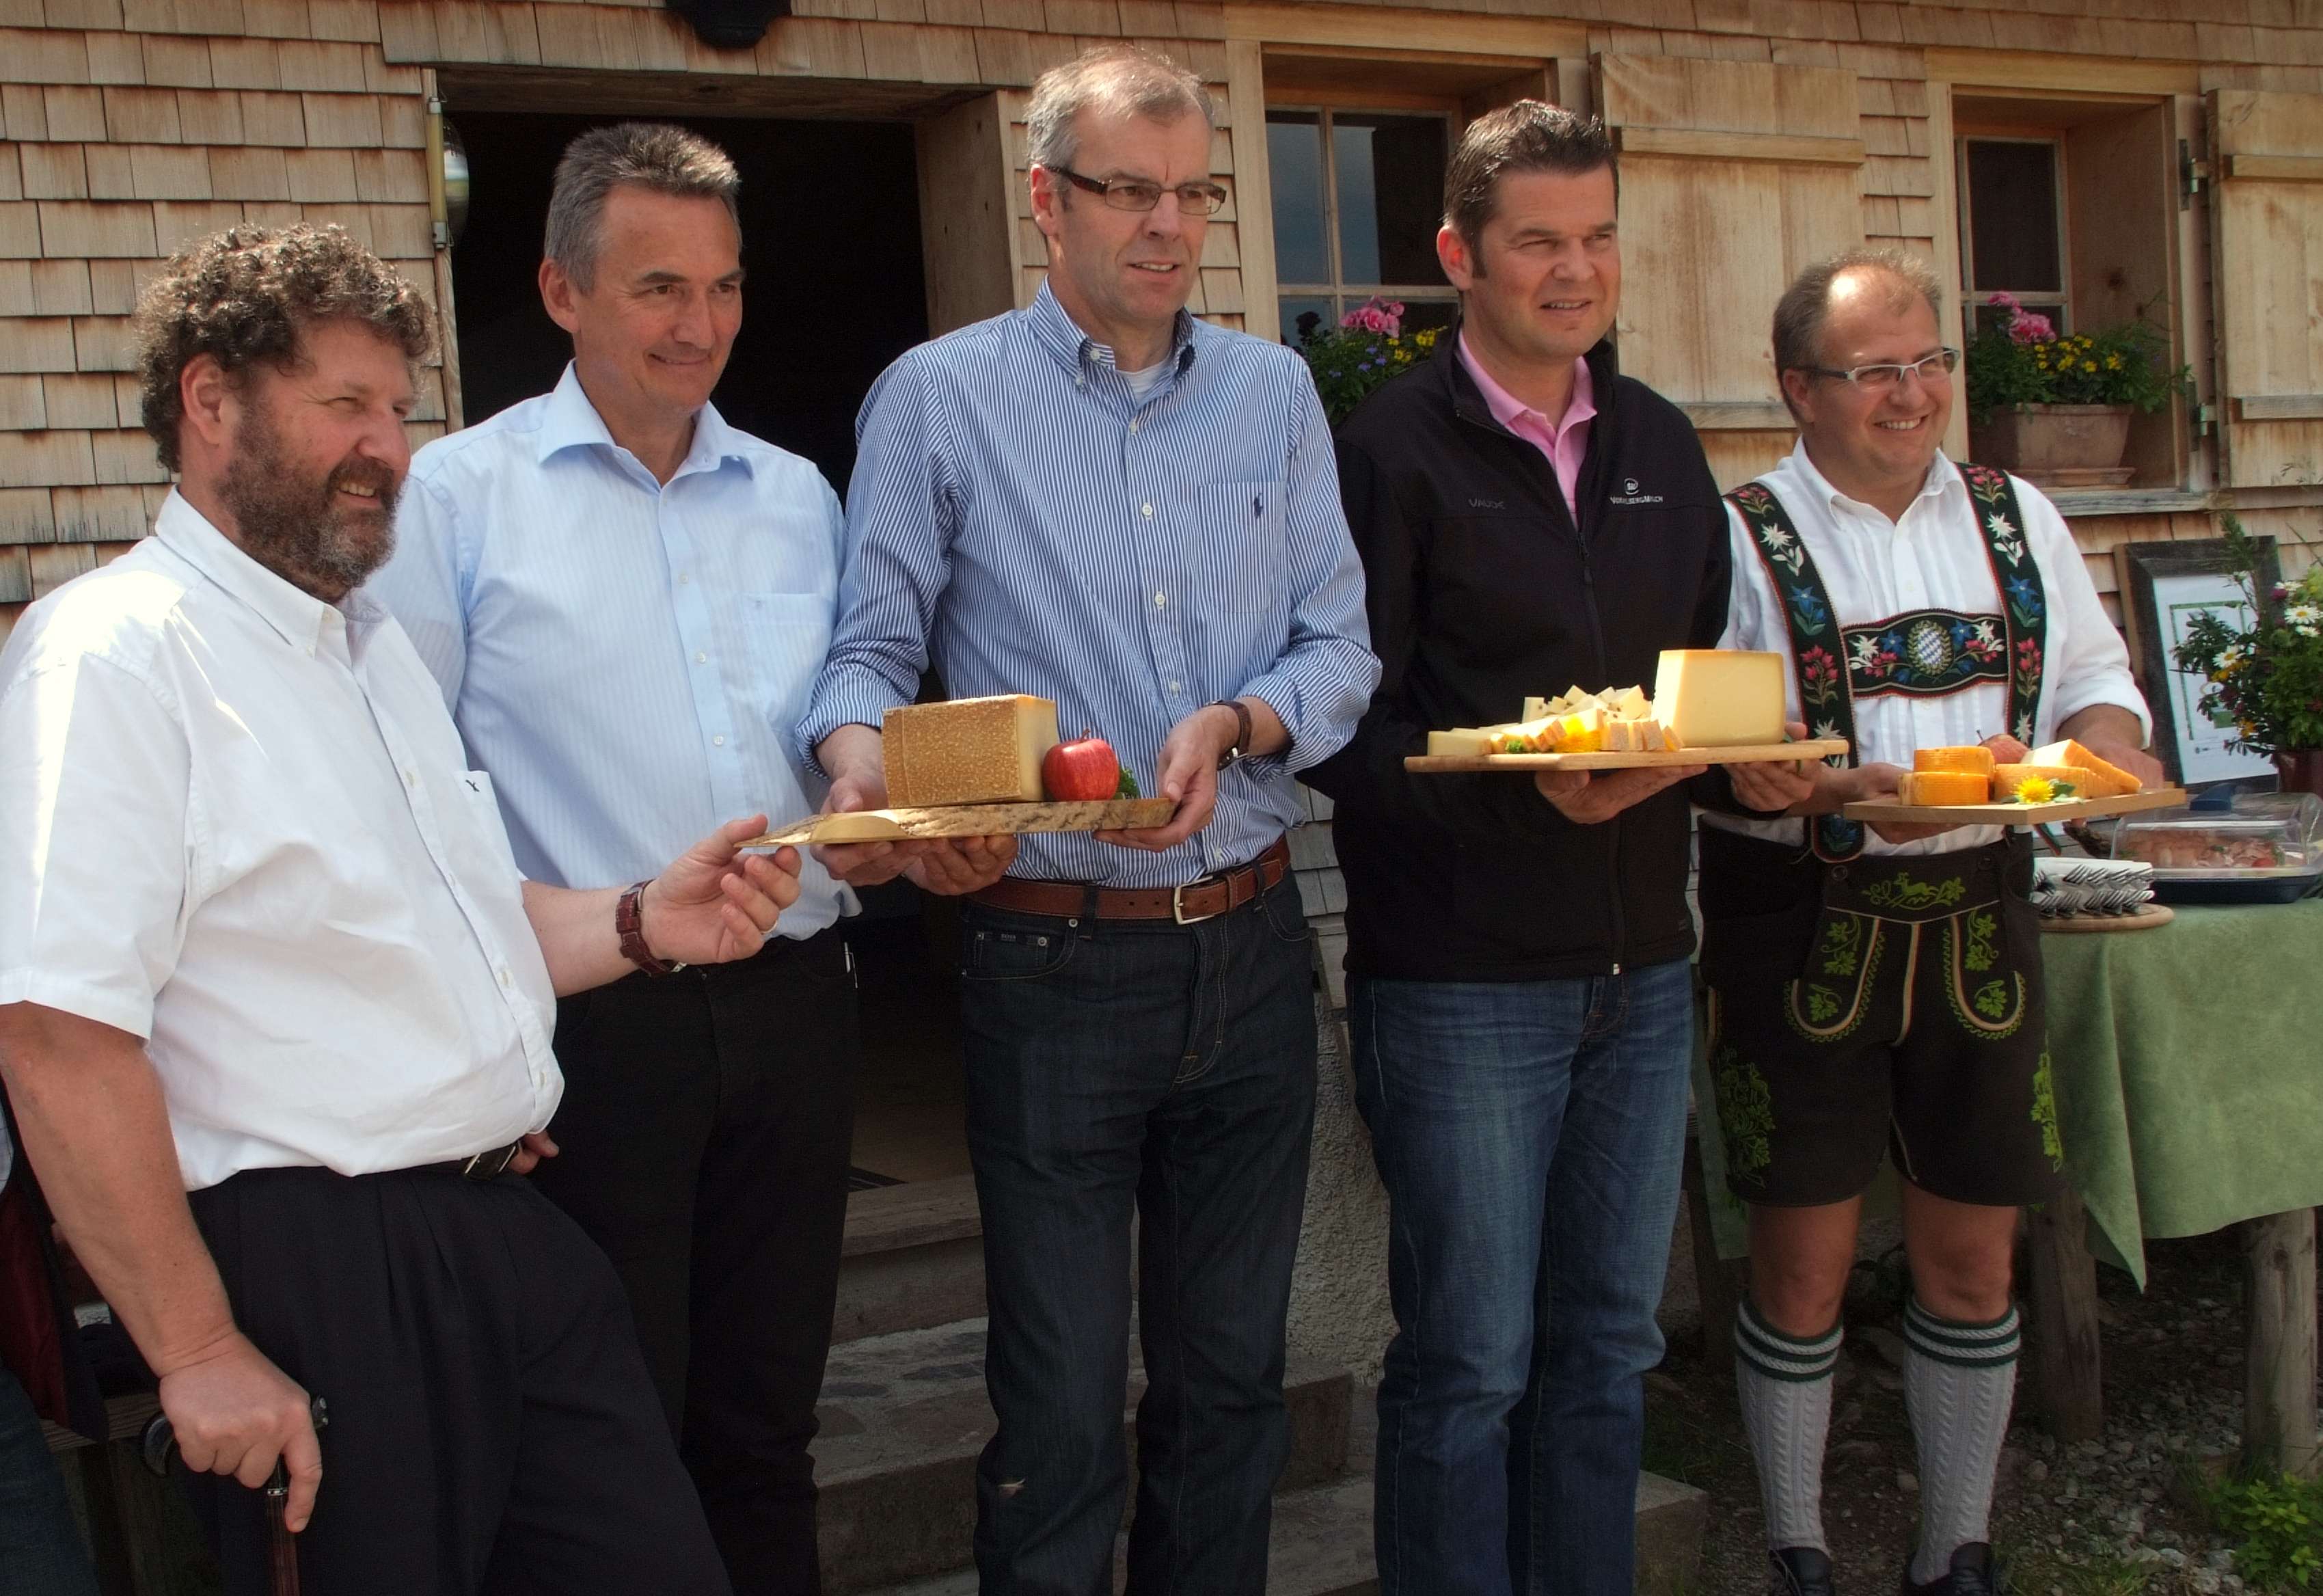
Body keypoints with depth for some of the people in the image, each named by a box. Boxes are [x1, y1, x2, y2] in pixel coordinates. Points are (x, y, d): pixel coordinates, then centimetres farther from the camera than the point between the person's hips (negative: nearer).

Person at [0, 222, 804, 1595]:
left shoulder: (372, 642, 18)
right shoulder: (114, 654, -13)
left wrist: (640, 921, 6)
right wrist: (199, 1353, -20)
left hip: (512, 1235, 9)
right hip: (319, 1280, -8)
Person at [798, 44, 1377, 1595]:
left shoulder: (1273, 391, 8)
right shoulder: (938, 396, -2)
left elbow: (1342, 646, 6)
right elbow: (874, 645, -4)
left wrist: (1234, 724, -13)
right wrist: (859, 751, -25)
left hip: (1251, 946, 4)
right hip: (1053, 959, -3)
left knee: (1232, 1377, 16)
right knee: (1062, 1408, 4)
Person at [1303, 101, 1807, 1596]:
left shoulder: (1662, 444, 12)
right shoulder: (1393, 450, -7)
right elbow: (1345, 730, -12)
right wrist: (1526, 789, -24)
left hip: (1644, 968, 6)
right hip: (1461, 980, -6)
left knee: (1610, 1345, 15)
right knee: (1469, 1362, 3)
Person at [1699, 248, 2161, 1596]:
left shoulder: (2018, 520, 11)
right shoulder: (1742, 537, -4)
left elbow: (2096, 678, 16)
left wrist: (2107, 748, -7)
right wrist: (1849, 794, -24)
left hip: (1977, 915, 4)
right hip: (1803, 924, -4)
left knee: (1973, 1255, 9)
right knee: (1806, 1262, 3)